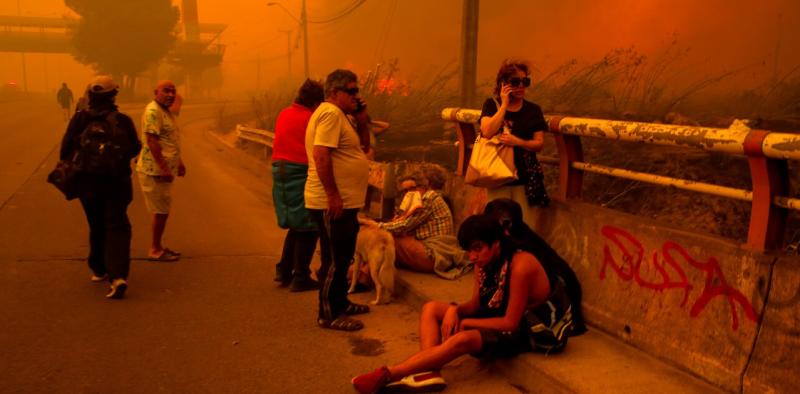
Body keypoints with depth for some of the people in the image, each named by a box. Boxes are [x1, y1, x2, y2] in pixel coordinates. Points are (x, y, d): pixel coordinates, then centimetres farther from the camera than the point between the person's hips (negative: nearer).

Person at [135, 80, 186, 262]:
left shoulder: (166, 111, 16)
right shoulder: (153, 111, -16)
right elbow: (151, 140, -23)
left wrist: (178, 162, 25)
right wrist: (164, 168, -25)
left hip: (164, 170, 10)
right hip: (155, 170, -10)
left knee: (162, 210, 15)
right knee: (161, 211, -4)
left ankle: (157, 246, 25)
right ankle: (155, 250, 6)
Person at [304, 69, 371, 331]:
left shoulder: (341, 115, 17)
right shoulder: (330, 113, -15)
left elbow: (363, 147, 21)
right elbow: (320, 156, -25)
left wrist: (362, 121, 6)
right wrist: (333, 196, -25)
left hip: (344, 202, 10)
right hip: (332, 203, -10)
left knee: (343, 258, 20)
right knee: (334, 260, -2)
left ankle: (340, 303, 33)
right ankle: (329, 315, 8)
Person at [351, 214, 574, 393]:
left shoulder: (520, 265, -25)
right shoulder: (484, 261, -1)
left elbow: (510, 322, -24)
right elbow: (475, 304, 4)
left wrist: (464, 322, -20)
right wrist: (454, 310, -18)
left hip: (522, 329, -9)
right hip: (498, 319, 9)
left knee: (463, 339, -36)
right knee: (431, 308, -2)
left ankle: (388, 374, -32)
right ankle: (428, 372, -25)